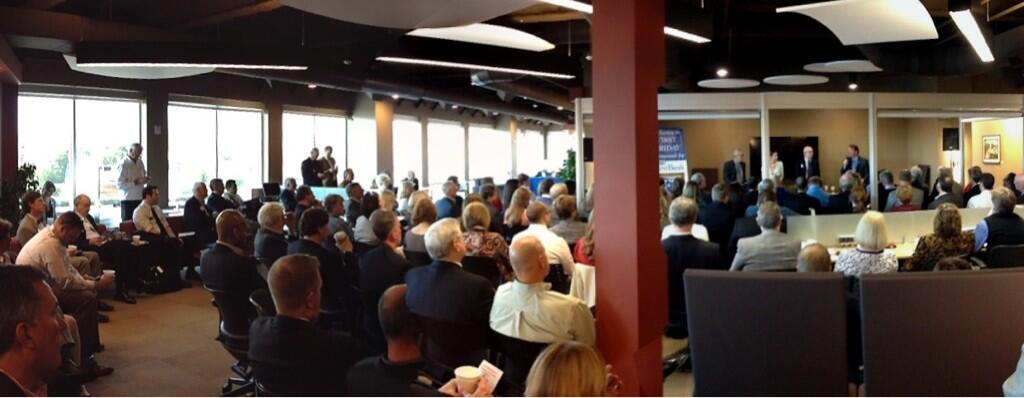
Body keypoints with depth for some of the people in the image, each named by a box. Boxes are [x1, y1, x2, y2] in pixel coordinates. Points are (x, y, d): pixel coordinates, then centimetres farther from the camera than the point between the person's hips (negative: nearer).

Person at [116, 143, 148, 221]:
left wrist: (146, 179, -1)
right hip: (128, 200, -6)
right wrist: (134, 182, -25)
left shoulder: (140, 163, 10)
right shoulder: (124, 164, -10)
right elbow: (120, 185, -15)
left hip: (140, 199, 6)